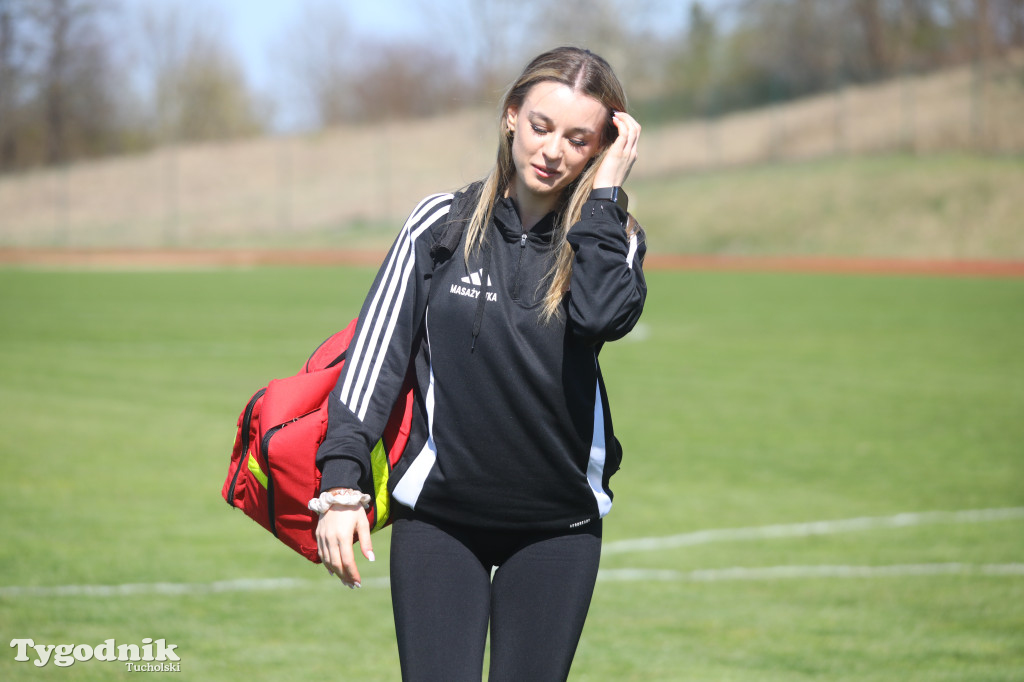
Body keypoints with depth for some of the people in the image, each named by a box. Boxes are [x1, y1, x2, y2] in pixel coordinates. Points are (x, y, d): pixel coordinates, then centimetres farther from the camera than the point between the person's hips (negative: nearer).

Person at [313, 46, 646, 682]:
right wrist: (344, 483, -10)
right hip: (439, 516, -1)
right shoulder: (442, 222, -1)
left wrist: (604, 191, -17)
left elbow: (602, 316, -23)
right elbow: (376, 350, -2)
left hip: (559, 529, 1)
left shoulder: (608, 239, 1)